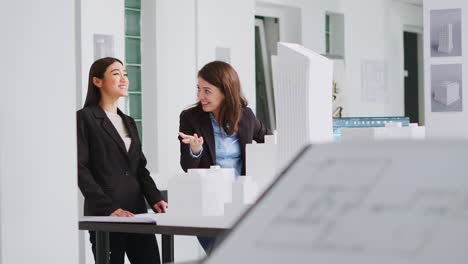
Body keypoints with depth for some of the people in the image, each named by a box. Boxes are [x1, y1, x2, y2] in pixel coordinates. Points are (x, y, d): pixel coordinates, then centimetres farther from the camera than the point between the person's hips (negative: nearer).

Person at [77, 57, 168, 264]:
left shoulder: (129, 122, 20)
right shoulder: (85, 118, -2)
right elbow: (81, 170, -10)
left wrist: (155, 198, 2)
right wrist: (109, 208, -18)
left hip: (137, 212, 6)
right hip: (104, 215, -6)